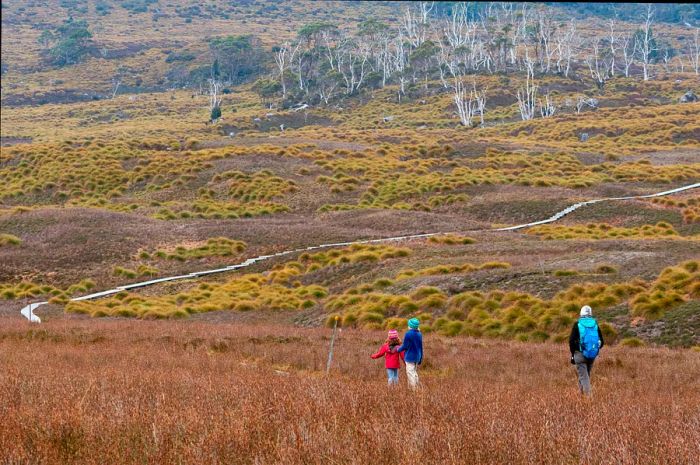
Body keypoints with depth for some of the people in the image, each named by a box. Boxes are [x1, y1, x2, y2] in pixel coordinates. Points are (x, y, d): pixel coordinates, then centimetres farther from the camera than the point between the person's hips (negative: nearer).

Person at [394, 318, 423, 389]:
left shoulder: (408, 334, -17)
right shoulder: (419, 334, 4)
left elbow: (405, 346, -13)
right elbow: (421, 347, 10)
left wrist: (398, 349, 8)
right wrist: (421, 358, 18)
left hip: (410, 357, -7)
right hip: (417, 357, 7)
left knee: (410, 373, -4)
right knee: (415, 372, 17)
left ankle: (413, 388, -7)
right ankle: (416, 387, 18)